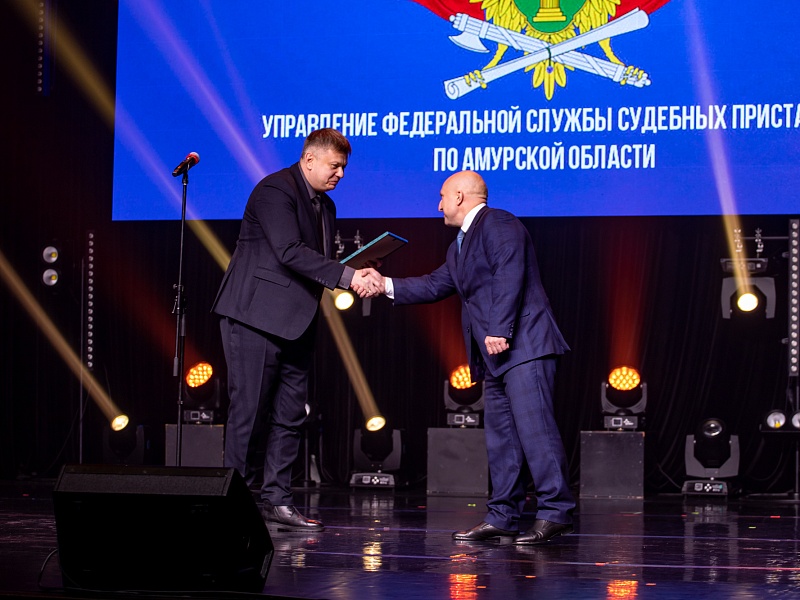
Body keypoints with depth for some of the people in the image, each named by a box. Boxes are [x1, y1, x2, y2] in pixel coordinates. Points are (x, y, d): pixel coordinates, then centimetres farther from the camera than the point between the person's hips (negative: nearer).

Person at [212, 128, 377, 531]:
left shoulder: (325, 206, 17)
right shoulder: (275, 191, -12)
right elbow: (290, 251, -23)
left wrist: (357, 278, -1)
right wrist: (346, 276, -26)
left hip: (295, 323, 9)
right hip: (256, 316, -9)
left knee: (290, 416, 6)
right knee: (249, 411, -5)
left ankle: (277, 500, 11)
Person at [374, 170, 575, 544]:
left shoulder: (499, 225, -7)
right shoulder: (461, 244, 24)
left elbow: (509, 278, -18)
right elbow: (435, 285, 27)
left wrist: (500, 330, -25)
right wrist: (387, 286, 23)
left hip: (523, 345, -11)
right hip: (496, 358, 11)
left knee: (533, 427, -15)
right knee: (500, 436, 10)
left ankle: (555, 511, -17)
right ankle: (503, 517, 13)